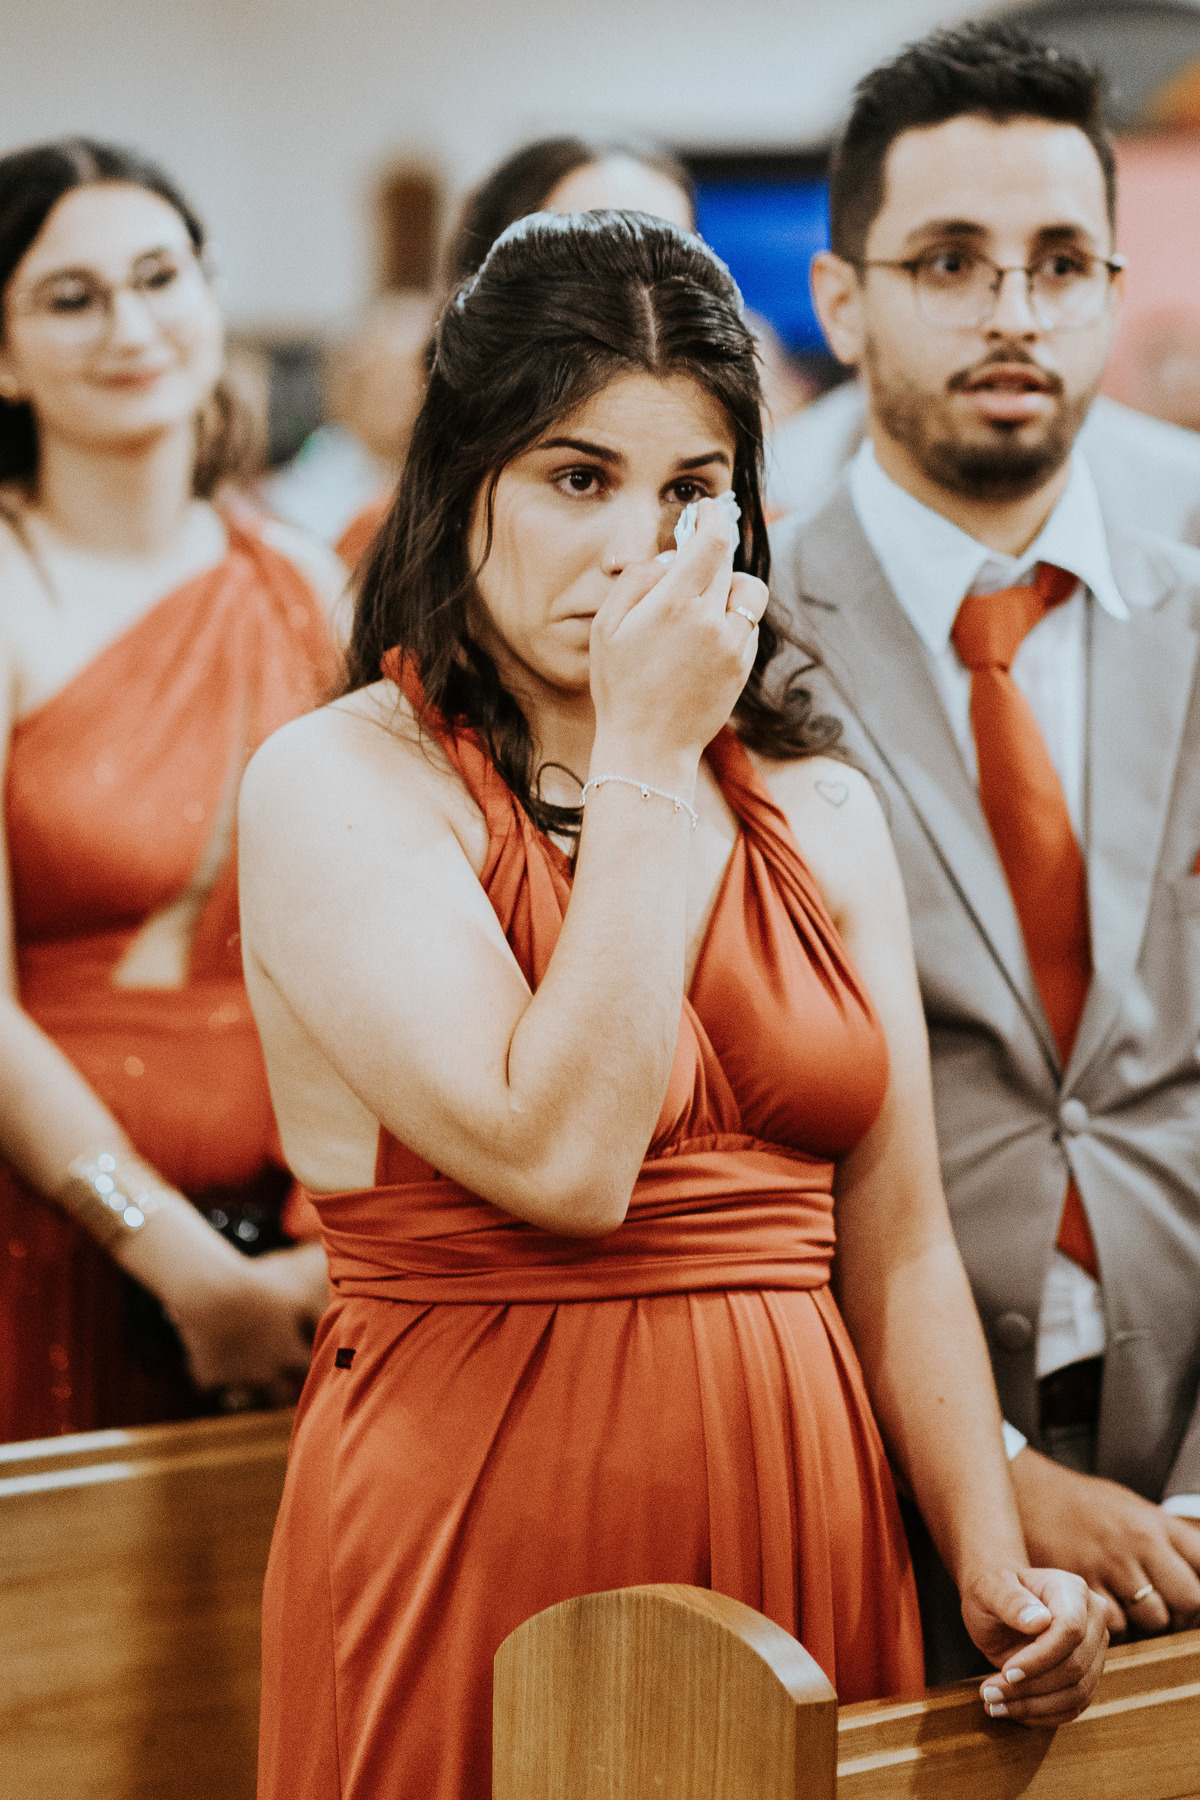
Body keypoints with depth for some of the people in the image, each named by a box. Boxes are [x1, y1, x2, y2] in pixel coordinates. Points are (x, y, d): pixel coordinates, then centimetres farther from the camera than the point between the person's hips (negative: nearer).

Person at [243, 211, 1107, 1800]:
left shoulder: (818, 810, 7)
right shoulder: (337, 782, -8)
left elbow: (898, 1249, 7)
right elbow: (561, 1158, -20)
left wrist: (996, 1566, -5)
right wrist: (648, 760, -15)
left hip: (800, 1516, 5)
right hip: (474, 1530, -4)